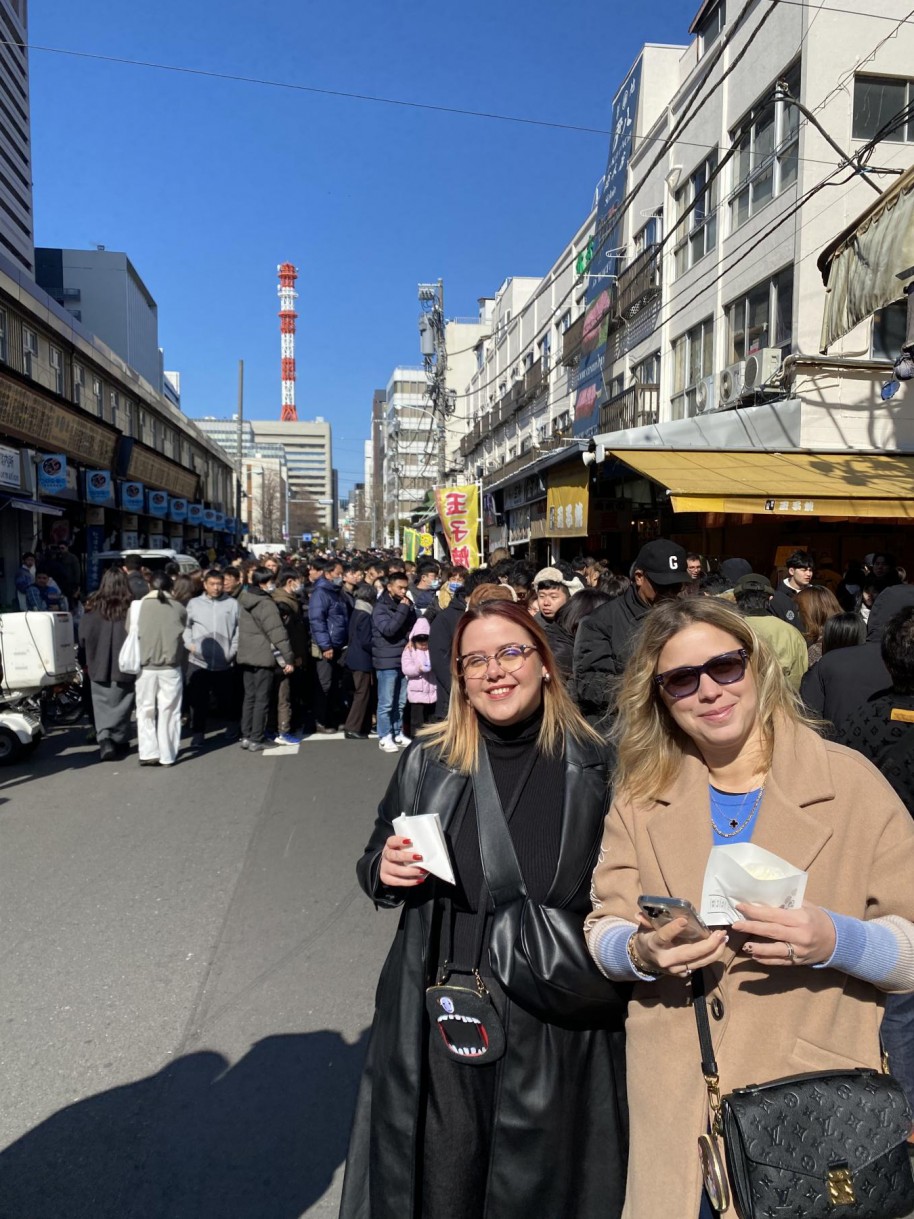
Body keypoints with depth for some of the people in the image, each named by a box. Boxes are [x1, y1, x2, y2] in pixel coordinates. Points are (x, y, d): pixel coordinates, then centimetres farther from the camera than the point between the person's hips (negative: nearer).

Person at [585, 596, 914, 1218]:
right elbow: (603, 932, 1)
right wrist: (642, 952, -20)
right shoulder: (641, 798, -1)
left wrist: (836, 941, -25)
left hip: (818, 1100, -2)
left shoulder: (849, 780, -9)